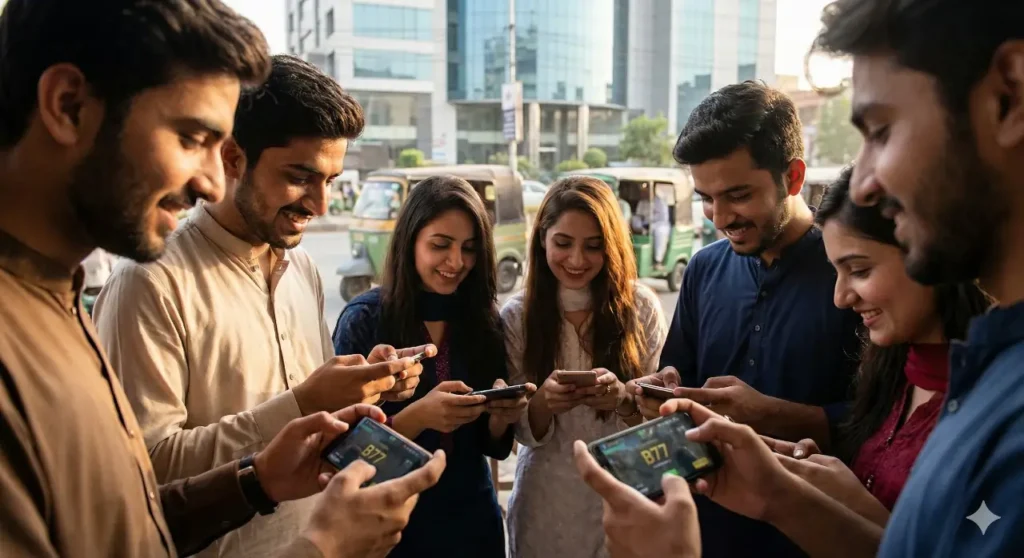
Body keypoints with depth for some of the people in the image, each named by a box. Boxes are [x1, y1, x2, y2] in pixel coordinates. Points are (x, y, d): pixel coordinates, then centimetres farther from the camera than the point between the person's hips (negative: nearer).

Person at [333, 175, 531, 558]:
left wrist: (501, 416, -20)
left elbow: (493, 446, 1)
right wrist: (419, 415, -29)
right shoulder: (364, 319, -14)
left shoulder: (486, 319, -5)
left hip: (474, 518, 3)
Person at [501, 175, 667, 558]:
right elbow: (525, 433, -4)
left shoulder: (641, 306, -9)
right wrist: (543, 401, -25)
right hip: (547, 503, 0)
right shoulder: (517, 315, -8)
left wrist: (624, 398, -25)